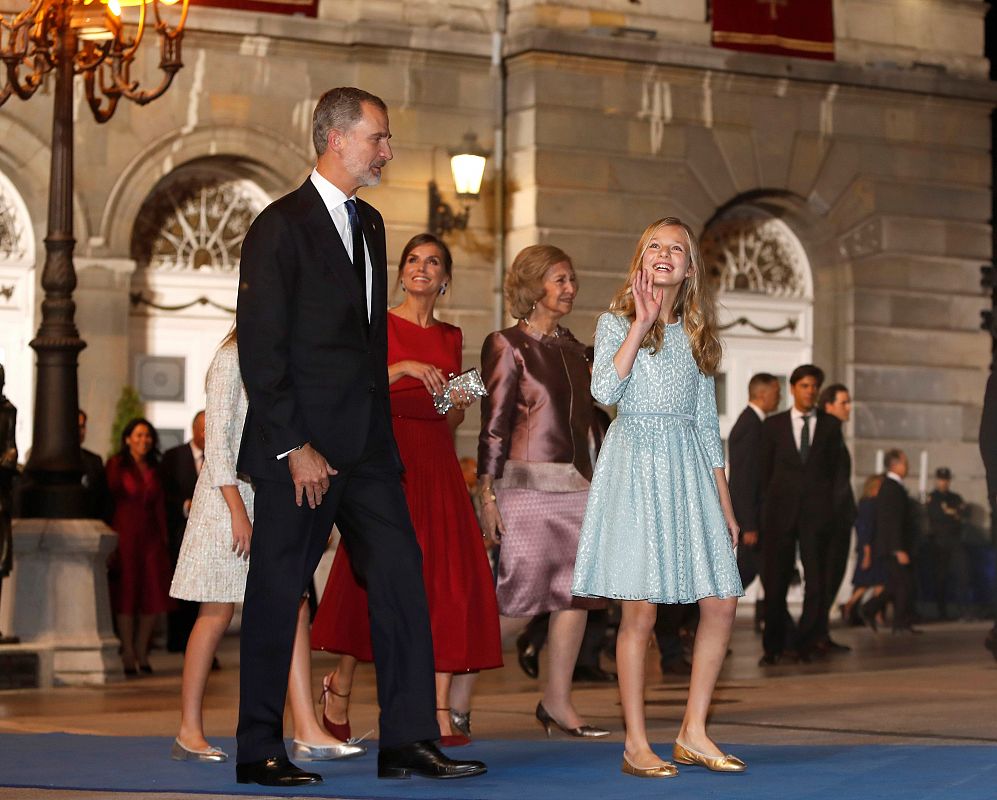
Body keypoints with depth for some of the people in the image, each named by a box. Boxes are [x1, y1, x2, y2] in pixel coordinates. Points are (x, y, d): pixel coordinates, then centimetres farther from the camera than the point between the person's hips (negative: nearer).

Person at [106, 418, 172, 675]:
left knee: (153, 595, 1)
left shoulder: (154, 469, 15)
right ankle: (128, 655, 1)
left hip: (150, 535, 5)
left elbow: (160, 506, 14)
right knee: (126, 594, -3)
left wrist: (163, 538, 6)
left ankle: (141, 653, 11)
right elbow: (109, 499, -7)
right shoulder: (116, 465, -1)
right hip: (125, 535, -5)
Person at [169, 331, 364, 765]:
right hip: (230, 497, -8)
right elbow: (217, 440, -14)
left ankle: (308, 733, -6)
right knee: (217, 614, -2)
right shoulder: (232, 358, -8)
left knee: (294, 611, -2)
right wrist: (238, 511, -20)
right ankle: (189, 732, 7)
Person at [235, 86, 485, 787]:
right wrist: (294, 447, -17)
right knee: (278, 593, 1)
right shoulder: (282, 226, -9)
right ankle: (259, 751, 10)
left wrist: (383, 433, 12)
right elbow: (260, 349, -13)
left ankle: (409, 741, 4)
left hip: (367, 446, 7)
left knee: (402, 578, 1)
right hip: (302, 449, -7)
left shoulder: (369, 223, 16)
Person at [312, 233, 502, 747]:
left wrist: (458, 403, 1)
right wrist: (403, 368, -17)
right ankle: (340, 686, 16)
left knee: (448, 577, -8)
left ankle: (441, 708, -10)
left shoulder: (451, 338, 17)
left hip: (437, 463, 4)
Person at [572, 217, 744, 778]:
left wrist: (725, 503, 13)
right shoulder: (616, 323, 4)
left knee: (722, 603, -2)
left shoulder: (697, 335, 16)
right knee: (641, 610, -7)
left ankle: (694, 732, 9)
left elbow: (708, 422, 17)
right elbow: (604, 390, -15)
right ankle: (636, 743, 0)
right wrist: (641, 324, -13)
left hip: (689, 468, 5)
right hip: (635, 463, -5)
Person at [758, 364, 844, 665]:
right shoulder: (773, 425, 9)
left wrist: (824, 502, 8)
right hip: (781, 510, 0)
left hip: (816, 512, 0)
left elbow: (833, 467, 13)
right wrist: (768, 509, 9)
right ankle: (773, 646, 8)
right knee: (775, 580, -1)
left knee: (816, 581, -4)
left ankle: (806, 645, 5)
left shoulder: (830, 425, 9)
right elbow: (765, 470, 12)